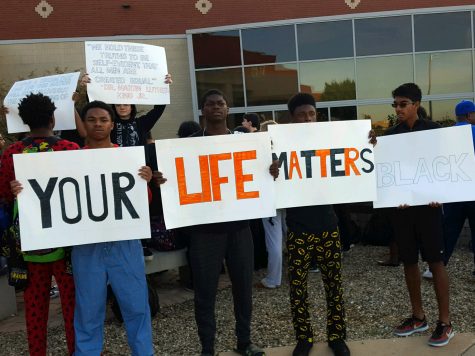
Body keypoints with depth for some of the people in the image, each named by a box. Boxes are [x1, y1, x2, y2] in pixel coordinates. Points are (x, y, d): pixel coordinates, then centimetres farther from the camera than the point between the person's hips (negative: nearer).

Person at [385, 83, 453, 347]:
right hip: (401, 205, 4)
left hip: (427, 204, -3)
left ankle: (445, 322, 10)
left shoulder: (433, 130, -2)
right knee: (409, 262, 9)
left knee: (436, 262, 0)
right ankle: (418, 317, 23)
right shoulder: (390, 136, 7)